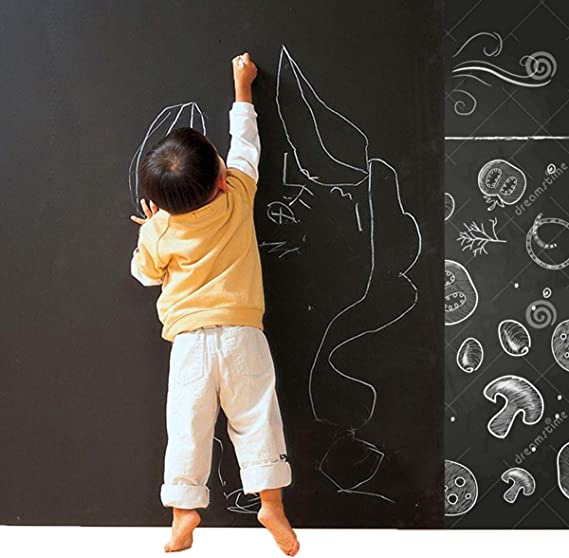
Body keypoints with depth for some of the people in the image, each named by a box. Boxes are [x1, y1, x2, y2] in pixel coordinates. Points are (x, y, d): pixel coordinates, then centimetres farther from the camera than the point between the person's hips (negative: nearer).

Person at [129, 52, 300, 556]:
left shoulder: (158, 231, -6)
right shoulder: (238, 197, -5)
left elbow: (146, 274, 13)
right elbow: (245, 145, 12)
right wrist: (243, 87, 23)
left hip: (190, 341, 0)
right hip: (242, 335, 1)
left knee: (188, 426, 7)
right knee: (256, 419, 8)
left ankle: (185, 511, 14)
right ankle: (271, 502, 11)